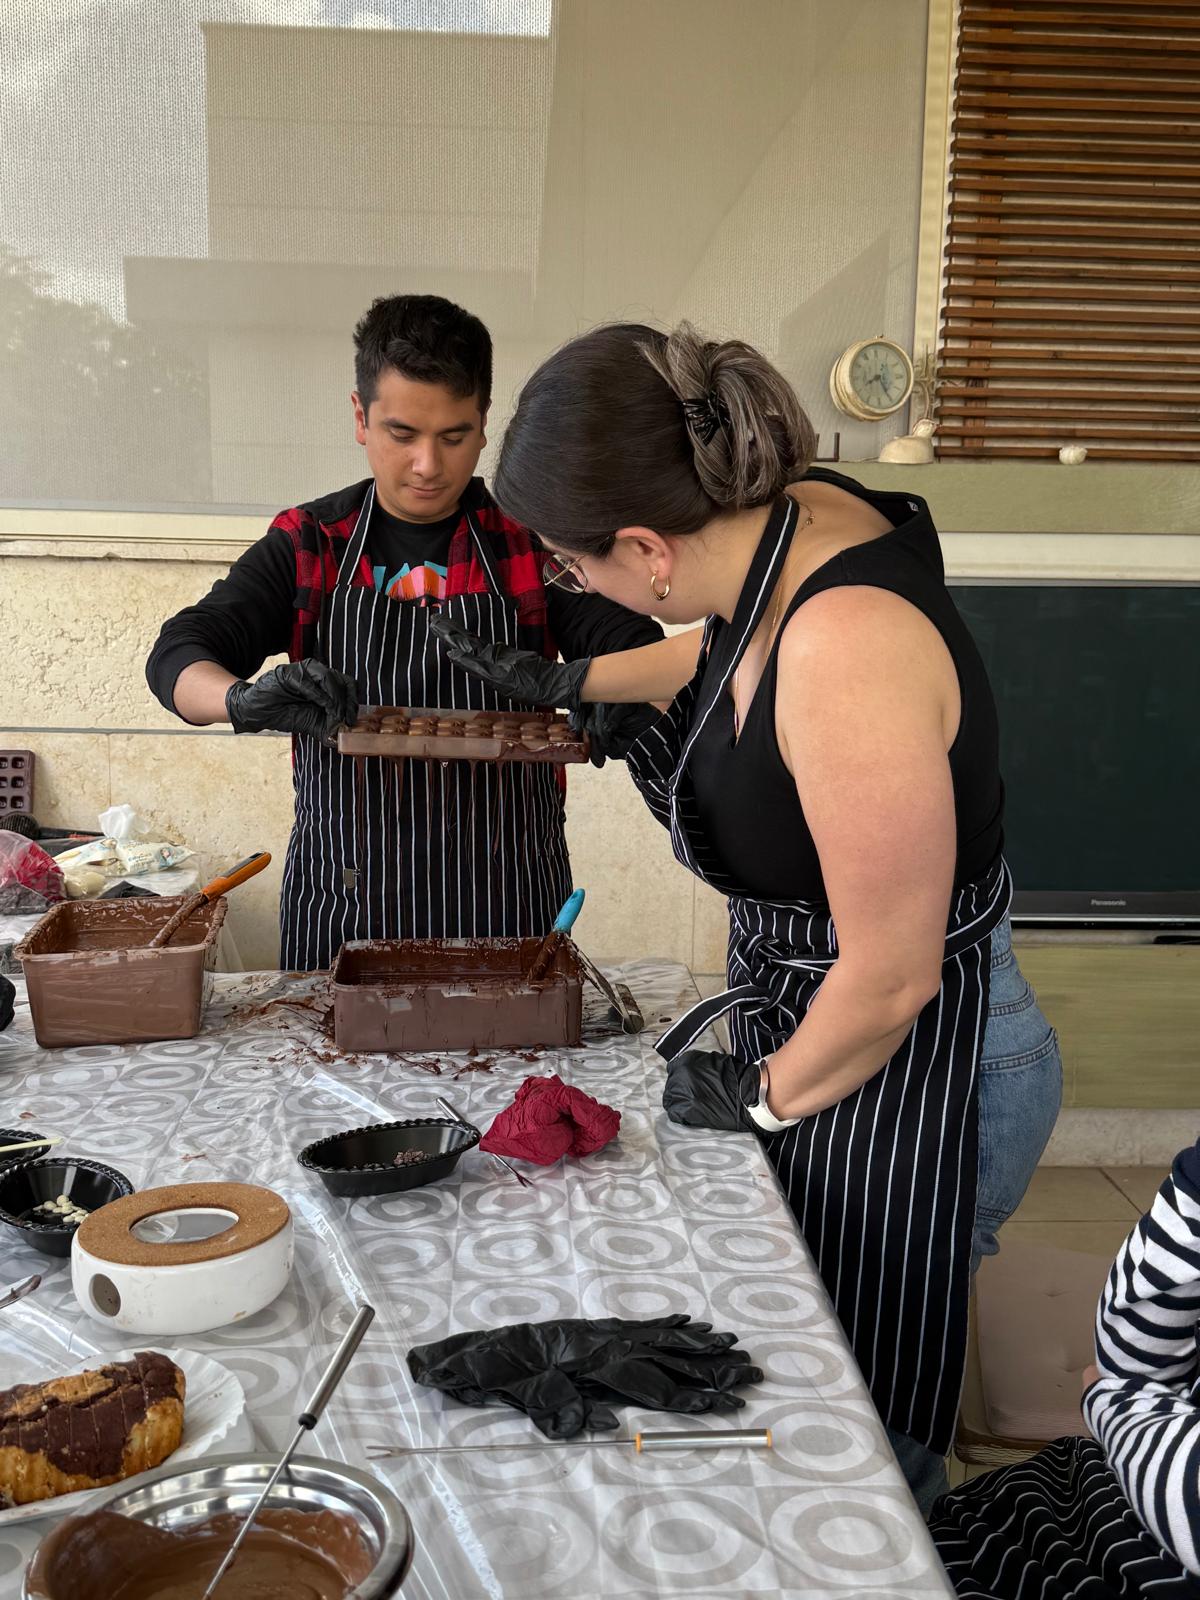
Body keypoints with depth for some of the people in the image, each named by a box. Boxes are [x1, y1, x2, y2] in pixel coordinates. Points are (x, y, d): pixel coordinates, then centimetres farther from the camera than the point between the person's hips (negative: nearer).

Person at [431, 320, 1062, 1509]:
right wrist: (568, 681, 27)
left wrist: (765, 1094, -9)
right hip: (810, 1015, 9)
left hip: (903, 1072, -9)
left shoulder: (844, 651, -34)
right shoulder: (788, 522, -6)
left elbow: (892, 975, -26)